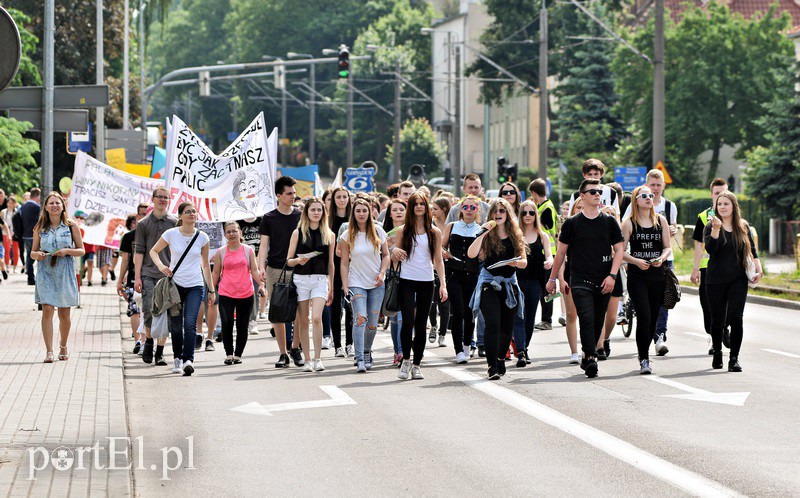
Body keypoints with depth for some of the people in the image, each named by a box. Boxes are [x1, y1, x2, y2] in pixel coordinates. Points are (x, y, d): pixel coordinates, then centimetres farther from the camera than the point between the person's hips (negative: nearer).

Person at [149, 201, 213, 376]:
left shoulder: (202, 237, 3)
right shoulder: (171, 234, -2)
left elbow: (205, 265, 12)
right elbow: (153, 251, 11)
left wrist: (211, 289, 13)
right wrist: (160, 265, -9)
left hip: (195, 286, 0)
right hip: (175, 284, 0)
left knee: (190, 324, -16)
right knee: (176, 326, 6)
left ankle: (188, 360, -24)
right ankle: (177, 358, 22)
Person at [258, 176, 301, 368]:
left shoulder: (300, 216, 7)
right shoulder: (269, 219, 4)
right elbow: (264, 245, 2)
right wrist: (261, 267, -12)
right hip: (275, 271, 0)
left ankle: (296, 349, 10)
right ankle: (283, 353, 8)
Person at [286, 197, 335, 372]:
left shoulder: (329, 235, 9)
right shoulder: (298, 233, 5)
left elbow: (330, 263, 14)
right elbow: (288, 260, 5)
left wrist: (331, 288, 14)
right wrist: (298, 260, -17)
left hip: (320, 279, 0)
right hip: (300, 279, 0)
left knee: (316, 318, -17)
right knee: (303, 321, 2)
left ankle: (317, 358, -13)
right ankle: (307, 360, 10)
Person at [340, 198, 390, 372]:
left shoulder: (378, 232, 2)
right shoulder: (347, 236, -2)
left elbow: (386, 255, 10)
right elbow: (344, 263, -1)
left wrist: (382, 273, -6)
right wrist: (345, 287, -7)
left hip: (377, 284, 2)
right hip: (356, 283, -2)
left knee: (372, 324, 4)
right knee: (360, 318, -20)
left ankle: (367, 352, 31)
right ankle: (360, 360, -21)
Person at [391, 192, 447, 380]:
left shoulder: (434, 232, 8)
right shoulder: (403, 230, 6)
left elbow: (438, 260, 9)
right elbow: (396, 258, 11)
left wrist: (443, 284, 0)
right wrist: (395, 252, -13)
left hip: (426, 282, 1)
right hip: (406, 281, -1)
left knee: (421, 324, 3)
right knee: (408, 321, -14)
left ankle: (417, 364, 10)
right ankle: (406, 360, 2)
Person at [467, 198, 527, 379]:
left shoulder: (516, 235, 7)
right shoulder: (487, 235, -2)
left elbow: (524, 262, 8)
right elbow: (471, 254, -15)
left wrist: (516, 262, -15)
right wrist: (482, 234, -21)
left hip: (509, 283, 3)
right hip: (489, 282, -3)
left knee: (507, 326, 7)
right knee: (493, 324, -16)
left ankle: (501, 359, 28)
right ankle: (492, 366, -17)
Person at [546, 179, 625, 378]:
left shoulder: (609, 222, 8)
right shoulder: (572, 223, 4)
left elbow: (619, 249, 8)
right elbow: (561, 252, 11)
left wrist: (612, 275, -4)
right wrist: (552, 278, 13)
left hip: (603, 283, 2)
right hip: (580, 281, -2)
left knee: (598, 323, 8)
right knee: (587, 319, -18)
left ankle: (588, 357, 23)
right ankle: (590, 357, -21)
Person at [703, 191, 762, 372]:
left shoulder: (743, 227, 7)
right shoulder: (711, 227, 1)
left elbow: (752, 250, 15)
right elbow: (710, 249, -15)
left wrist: (758, 270, 5)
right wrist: (716, 228, -25)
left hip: (738, 281, 0)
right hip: (716, 281, 0)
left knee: (735, 318, -11)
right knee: (717, 320, 6)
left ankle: (734, 358, -7)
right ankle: (717, 354, 29)